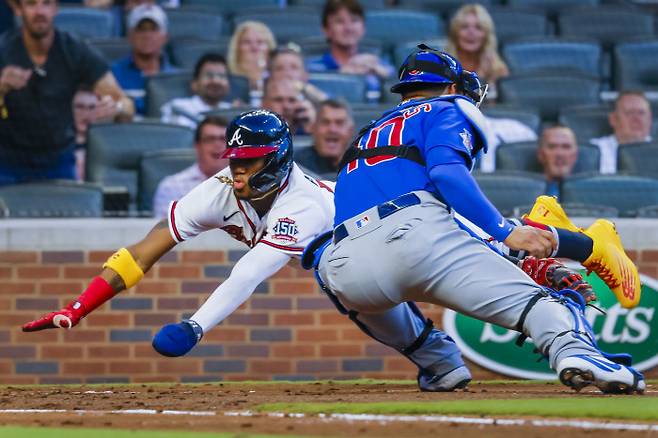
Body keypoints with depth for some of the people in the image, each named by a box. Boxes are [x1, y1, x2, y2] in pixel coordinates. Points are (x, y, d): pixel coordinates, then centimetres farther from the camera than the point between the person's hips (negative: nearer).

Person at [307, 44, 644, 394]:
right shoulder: (446, 109, 21)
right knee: (527, 297, -10)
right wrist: (507, 233, -6)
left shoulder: (370, 134, 39)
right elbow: (447, 172, -3)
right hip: (410, 232, -5)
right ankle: (575, 350, -41)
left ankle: (441, 365, 25)